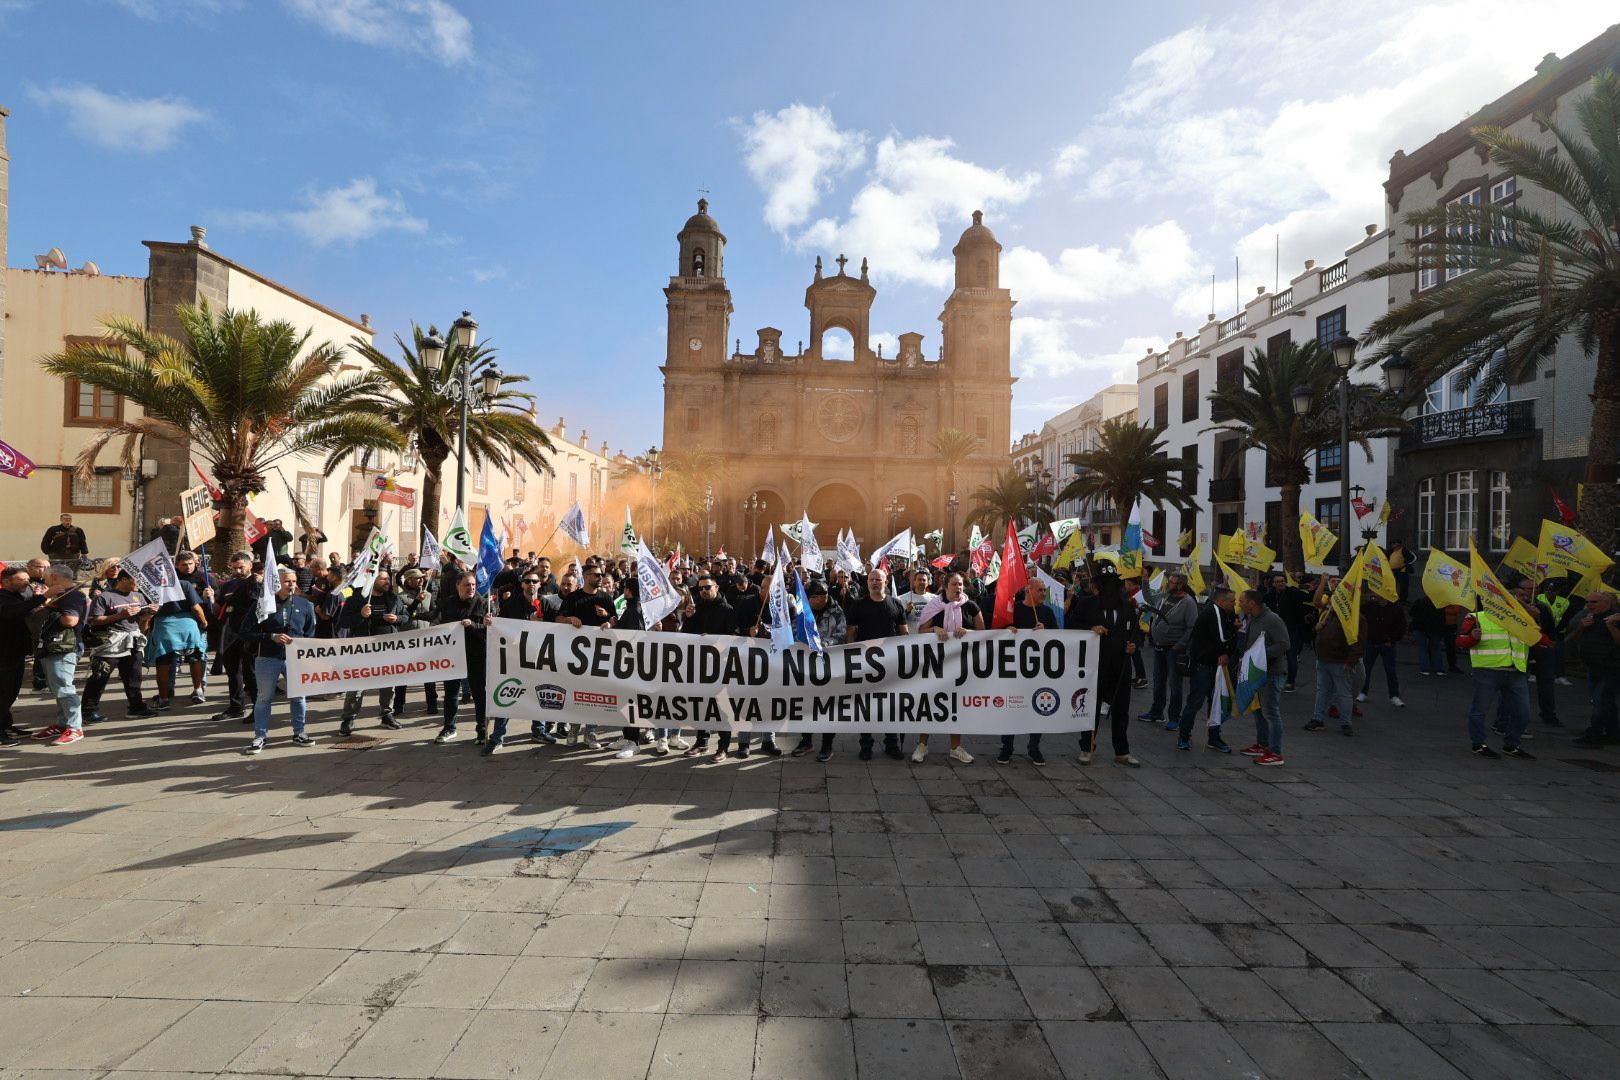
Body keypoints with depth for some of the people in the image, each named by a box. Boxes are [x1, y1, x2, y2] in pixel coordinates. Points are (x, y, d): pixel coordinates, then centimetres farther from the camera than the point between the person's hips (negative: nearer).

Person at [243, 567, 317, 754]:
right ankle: (260, 736, 17)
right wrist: (272, 637, -15)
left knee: (299, 696, 9)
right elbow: (247, 632, -4)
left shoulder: (305, 605, 4)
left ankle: (298, 732, 23)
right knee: (264, 698, 7)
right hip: (267, 658, -2)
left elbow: (311, 634, 12)